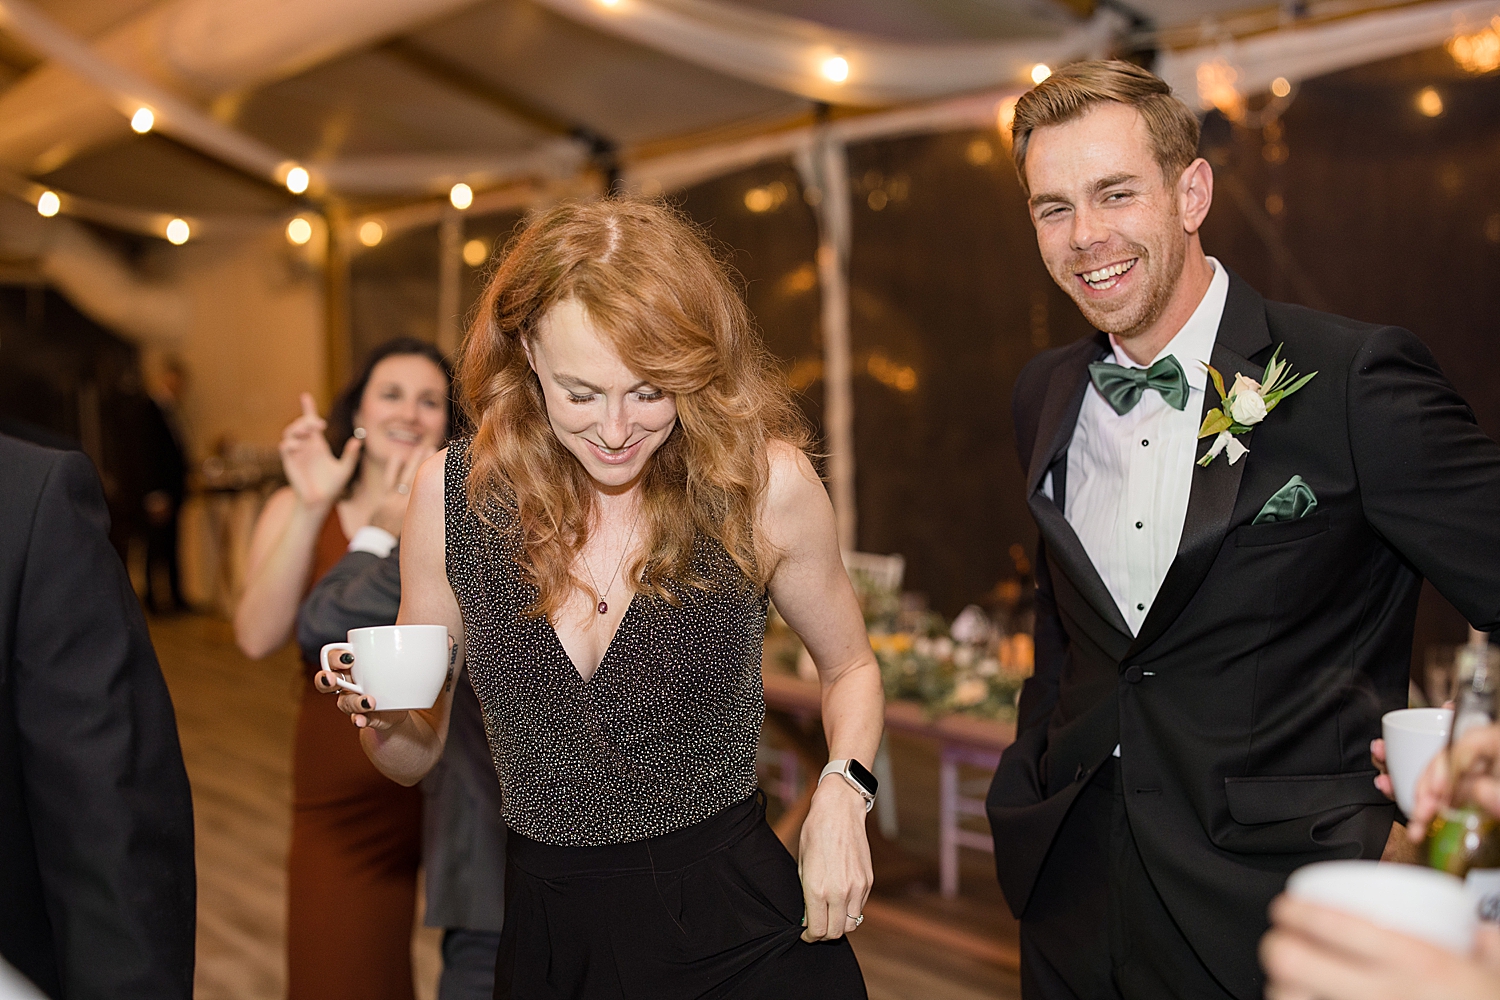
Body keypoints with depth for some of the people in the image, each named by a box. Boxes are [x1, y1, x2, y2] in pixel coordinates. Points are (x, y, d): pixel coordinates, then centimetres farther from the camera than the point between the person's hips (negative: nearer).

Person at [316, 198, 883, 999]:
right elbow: (415, 756, 3)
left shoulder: (763, 482, -13)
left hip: (738, 932, -2)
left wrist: (842, 790, -11)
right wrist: (378, 714, -19)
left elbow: (849, 667, 7)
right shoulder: (453, 494, -8)